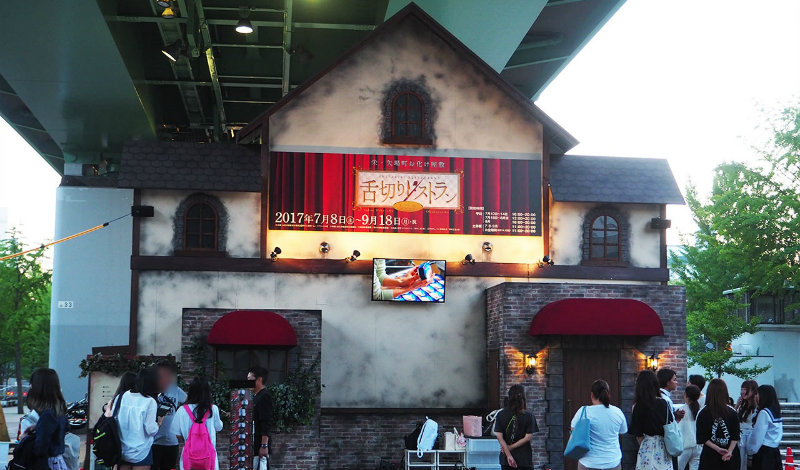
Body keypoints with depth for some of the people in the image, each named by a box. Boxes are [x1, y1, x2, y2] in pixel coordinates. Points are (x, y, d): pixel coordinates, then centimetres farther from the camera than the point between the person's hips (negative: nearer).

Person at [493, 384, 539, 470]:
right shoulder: (529, 416, -5)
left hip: (506, 459, 2)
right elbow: (528, 437, -10)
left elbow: (499, 436, -6)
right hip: (524, 458, -2)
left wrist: (508, 455, -7)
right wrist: (511, 447, -5)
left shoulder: (501, 415, -2)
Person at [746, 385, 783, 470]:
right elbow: (780, 433, 16)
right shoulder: (776, 412, 11)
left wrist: (752, 450, -1)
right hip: (775, 451, 8)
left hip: (764, 451, -8)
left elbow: (758, 435, -13)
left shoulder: (764, 413, -13)